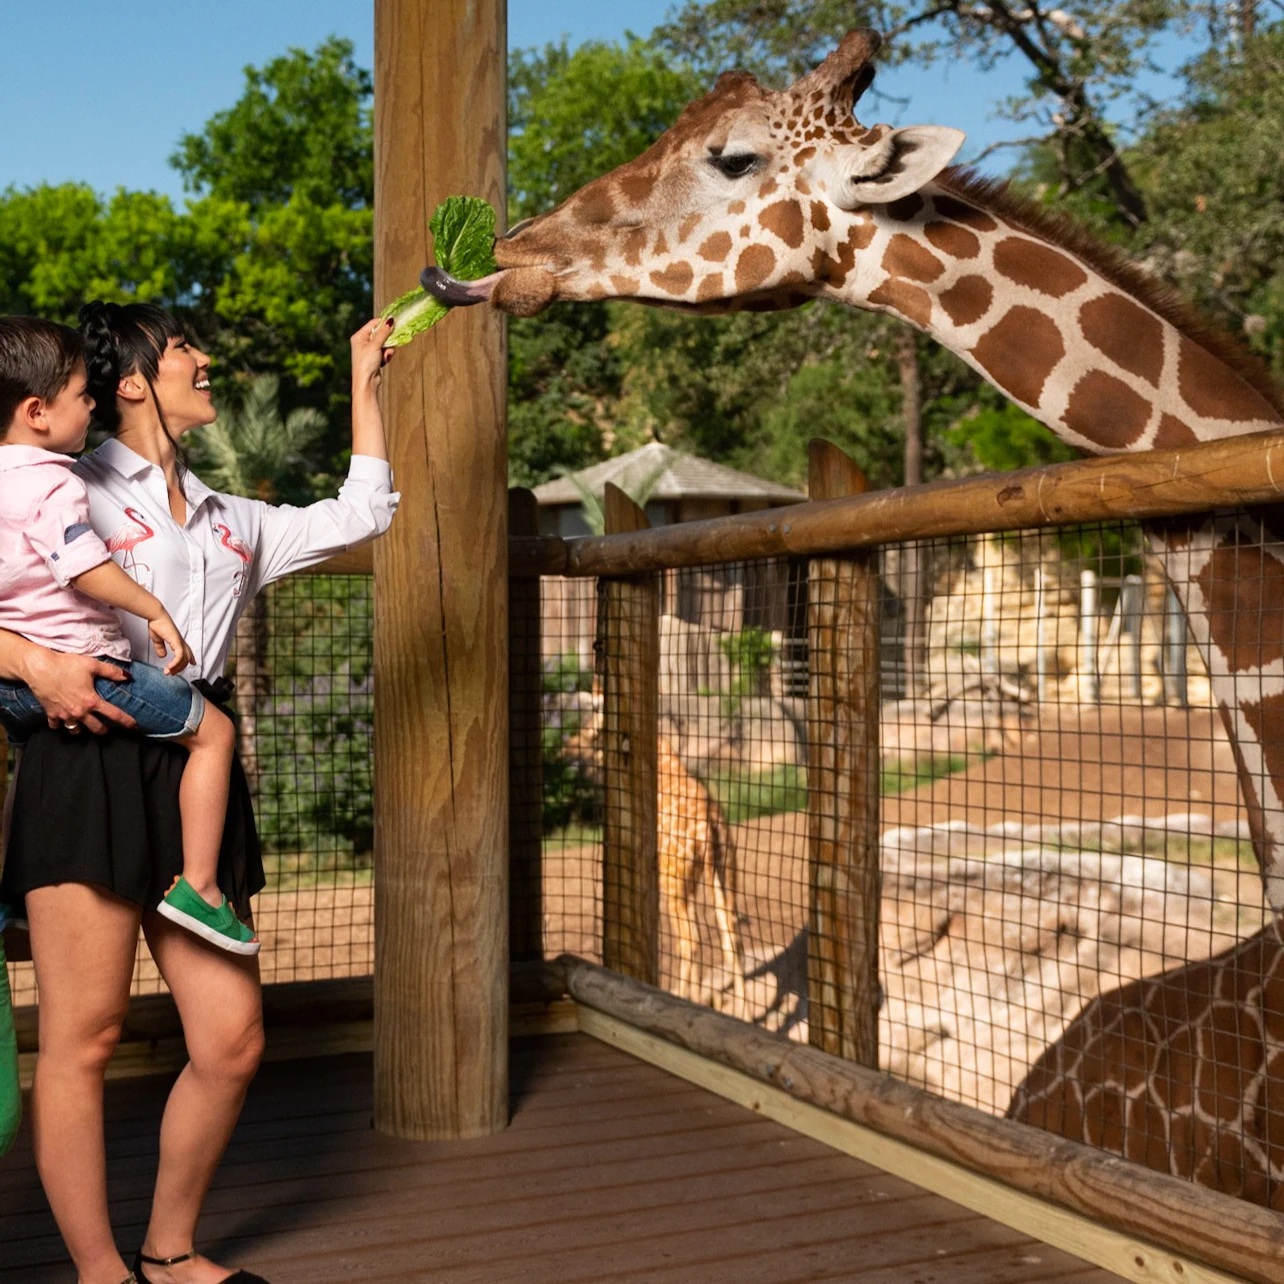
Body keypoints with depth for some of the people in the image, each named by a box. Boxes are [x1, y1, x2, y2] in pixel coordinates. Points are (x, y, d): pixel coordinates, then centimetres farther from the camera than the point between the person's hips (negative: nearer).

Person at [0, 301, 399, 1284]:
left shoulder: (233, 523, 24)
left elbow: (360, 517, 29)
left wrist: (364, 380, 34)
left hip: (196, 778, 6)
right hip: (93, 762, -6)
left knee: (232, 1043, 2)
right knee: (84, 1036, -4)